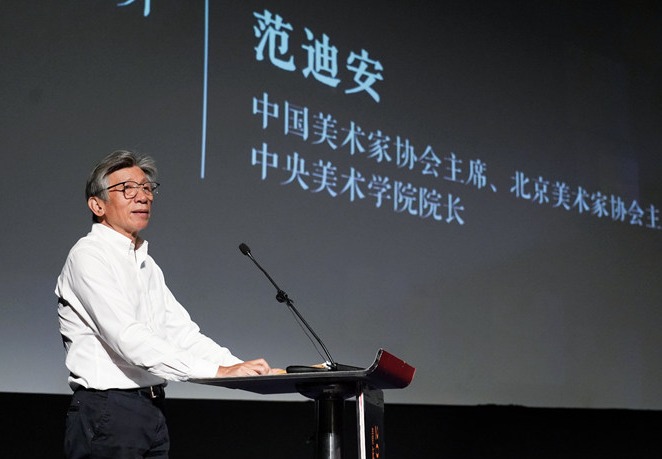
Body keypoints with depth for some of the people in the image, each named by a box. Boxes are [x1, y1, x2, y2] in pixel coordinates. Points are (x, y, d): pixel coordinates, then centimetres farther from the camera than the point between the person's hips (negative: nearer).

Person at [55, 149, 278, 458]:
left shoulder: (146, 265, 17)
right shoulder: (88, 257, -11)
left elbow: (182, 333, 10)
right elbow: (128, 338, -23)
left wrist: (243, 368, -6)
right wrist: (218, 371, -27)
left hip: (152, 412, 8)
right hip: (107, 414, -8)